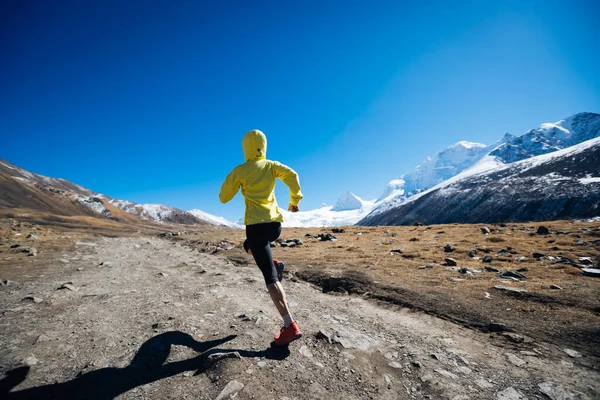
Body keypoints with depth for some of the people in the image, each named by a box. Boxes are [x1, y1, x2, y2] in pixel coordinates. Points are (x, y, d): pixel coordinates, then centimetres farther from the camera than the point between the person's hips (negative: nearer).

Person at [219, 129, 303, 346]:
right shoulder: (272, 165, 9)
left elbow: (223, 198, 8)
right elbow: (292, 175, -8)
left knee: (270, 277, -6)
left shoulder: (239, 171, 2)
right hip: (275, 223, 5)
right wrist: (295, 200, 3)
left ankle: (290, 326, -10)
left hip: (257, 225, -5)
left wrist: (230, 184, 27)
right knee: (248, 245, 35)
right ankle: (269, 261, 11)